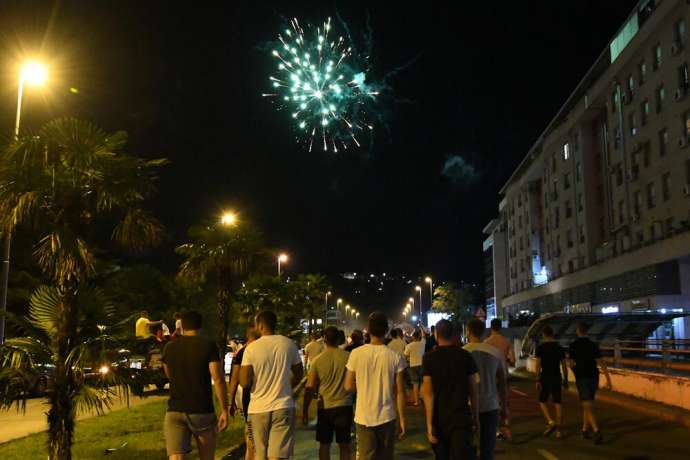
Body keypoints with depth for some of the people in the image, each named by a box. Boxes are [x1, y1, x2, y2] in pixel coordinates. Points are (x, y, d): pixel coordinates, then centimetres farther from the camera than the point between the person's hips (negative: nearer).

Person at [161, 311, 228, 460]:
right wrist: (224, 410, -7)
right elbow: (218, 379, -12)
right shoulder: (208, 346, -6)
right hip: (202, 411, -2)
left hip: (175, 411, 2)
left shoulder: (169, 347, 6)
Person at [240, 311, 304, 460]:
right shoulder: (289, 344, 0)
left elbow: (244, 382, -9)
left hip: (258, 408, -1)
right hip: (283, 406, 1)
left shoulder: (251, 348, -8)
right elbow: (299, 375, 10)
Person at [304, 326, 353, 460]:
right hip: (344, 405, 0)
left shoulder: (317, 360, -7)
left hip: (325, 407, 0)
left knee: (324, 444, 12)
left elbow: (310, 388, -4)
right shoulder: (348, 357, -7)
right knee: (344, 445, 10)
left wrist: (305, 410, 4)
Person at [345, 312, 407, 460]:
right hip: (387, 417, 0)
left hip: (363, 418, 0)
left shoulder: (356, 354, -8)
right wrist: (402, 419, 4)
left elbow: (349, 386, -1)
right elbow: (400, 391, -5)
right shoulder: (395, 356, -8)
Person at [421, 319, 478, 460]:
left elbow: (428, 393, -10)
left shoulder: (429, 357, -7)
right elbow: (473, 390, 2)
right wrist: (475, 415, 14)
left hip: (439, 418, 0)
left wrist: (429, 424, -8)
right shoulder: (465, 356, -2)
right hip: (461, 416, 0)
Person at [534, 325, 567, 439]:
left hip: (545, 378, -3)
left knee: (542, 401, 11)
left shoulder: (540, 347, -7)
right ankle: (559, 430, 6)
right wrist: (565, 379, 14)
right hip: (557, 378, 3)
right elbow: (564, 365, 5)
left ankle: (550, 422, -9)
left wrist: (537, 380, -9)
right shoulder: (559, 347, 4)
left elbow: (538, 365, -11)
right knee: (557, 403, 7)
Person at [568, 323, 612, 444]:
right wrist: (608, 379, -6)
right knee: (587, 404, 20)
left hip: (581, 378, -4)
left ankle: (597, 432, -24)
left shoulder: (573, 346, -6)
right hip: (594, 377, 4)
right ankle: (585, 430, 27)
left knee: (588, 407, -6)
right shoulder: (593, 345, 0)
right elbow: (601, 363, -7)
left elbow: (571, 364, -1)